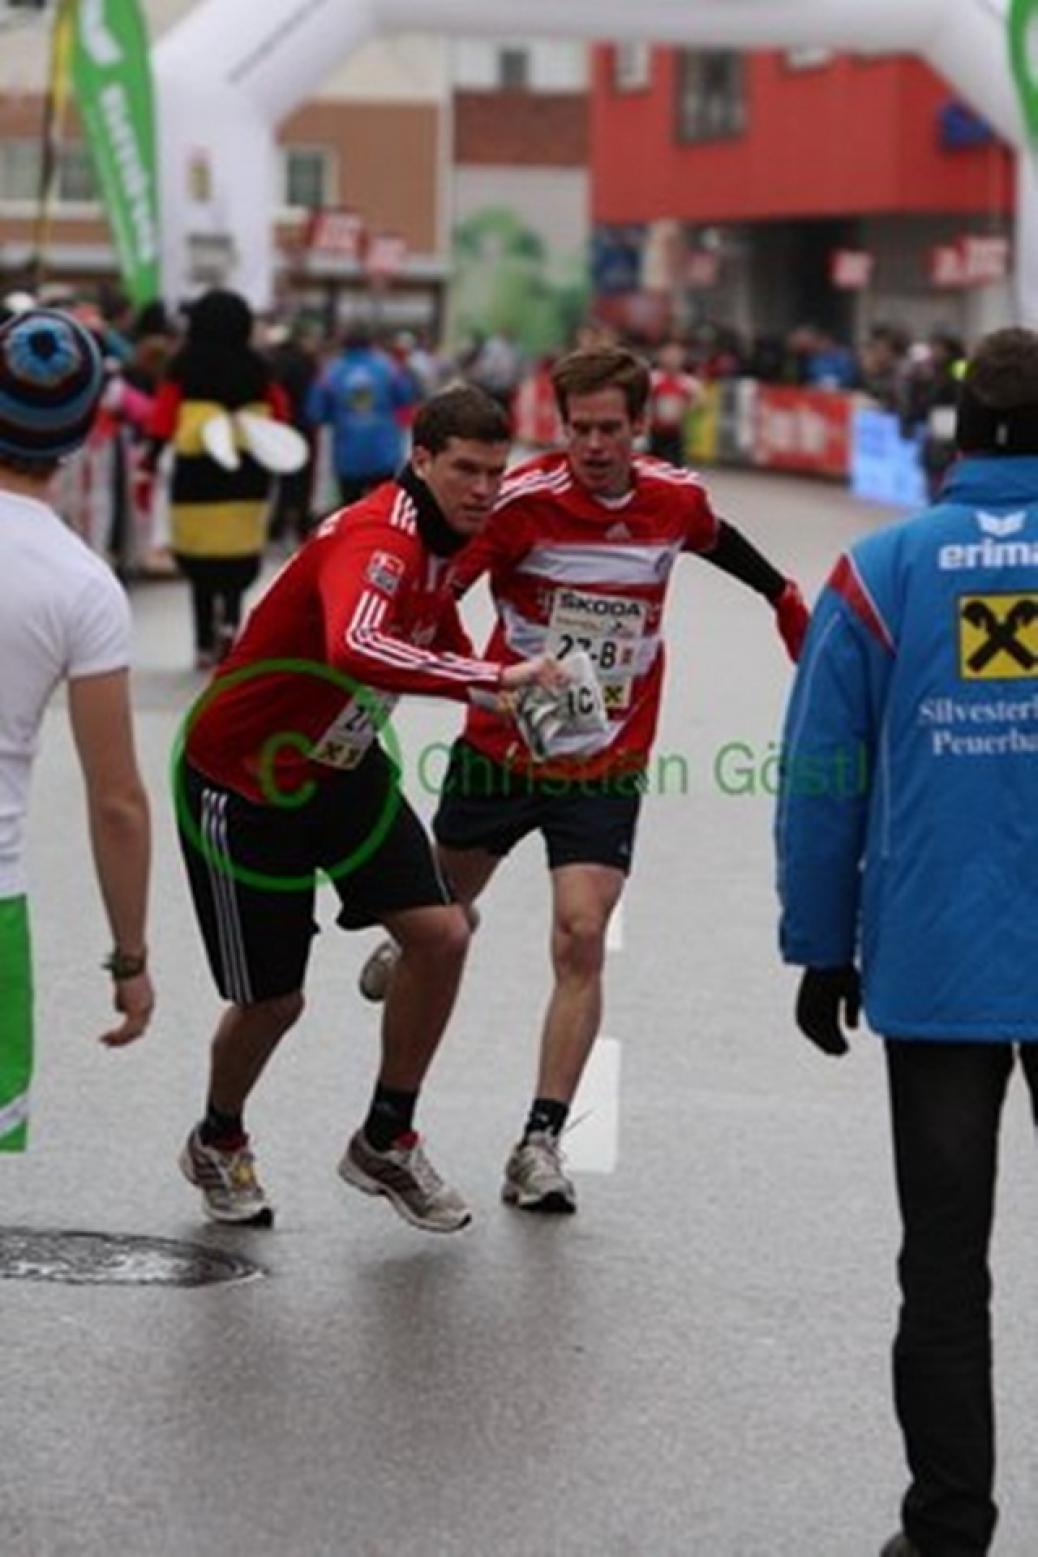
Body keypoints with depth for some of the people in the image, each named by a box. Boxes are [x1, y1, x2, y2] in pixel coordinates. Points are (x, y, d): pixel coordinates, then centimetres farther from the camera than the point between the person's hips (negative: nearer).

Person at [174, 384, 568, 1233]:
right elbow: (356, 650, -51)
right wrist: (496, 677, -52)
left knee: (441, 934, -6)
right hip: (242, 781, -8)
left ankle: (386, 1142, 12)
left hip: (342, 768, 8)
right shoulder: (376, 541, -30)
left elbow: (435, 633, 19)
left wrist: (498, 687, 1)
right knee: (273, 999, 2)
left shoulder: (439, 539, -1)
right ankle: (218, 1145, 34)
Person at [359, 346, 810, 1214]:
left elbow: (717, 540, 19)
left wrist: (785, 599, 30)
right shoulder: (523, 499, -17)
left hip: (606, 766, 1)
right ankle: (409, 952, 58)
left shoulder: (676, 499, -5)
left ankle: (542, 1144, -10)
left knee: (581, 940, -14)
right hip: (499, 748, 0)